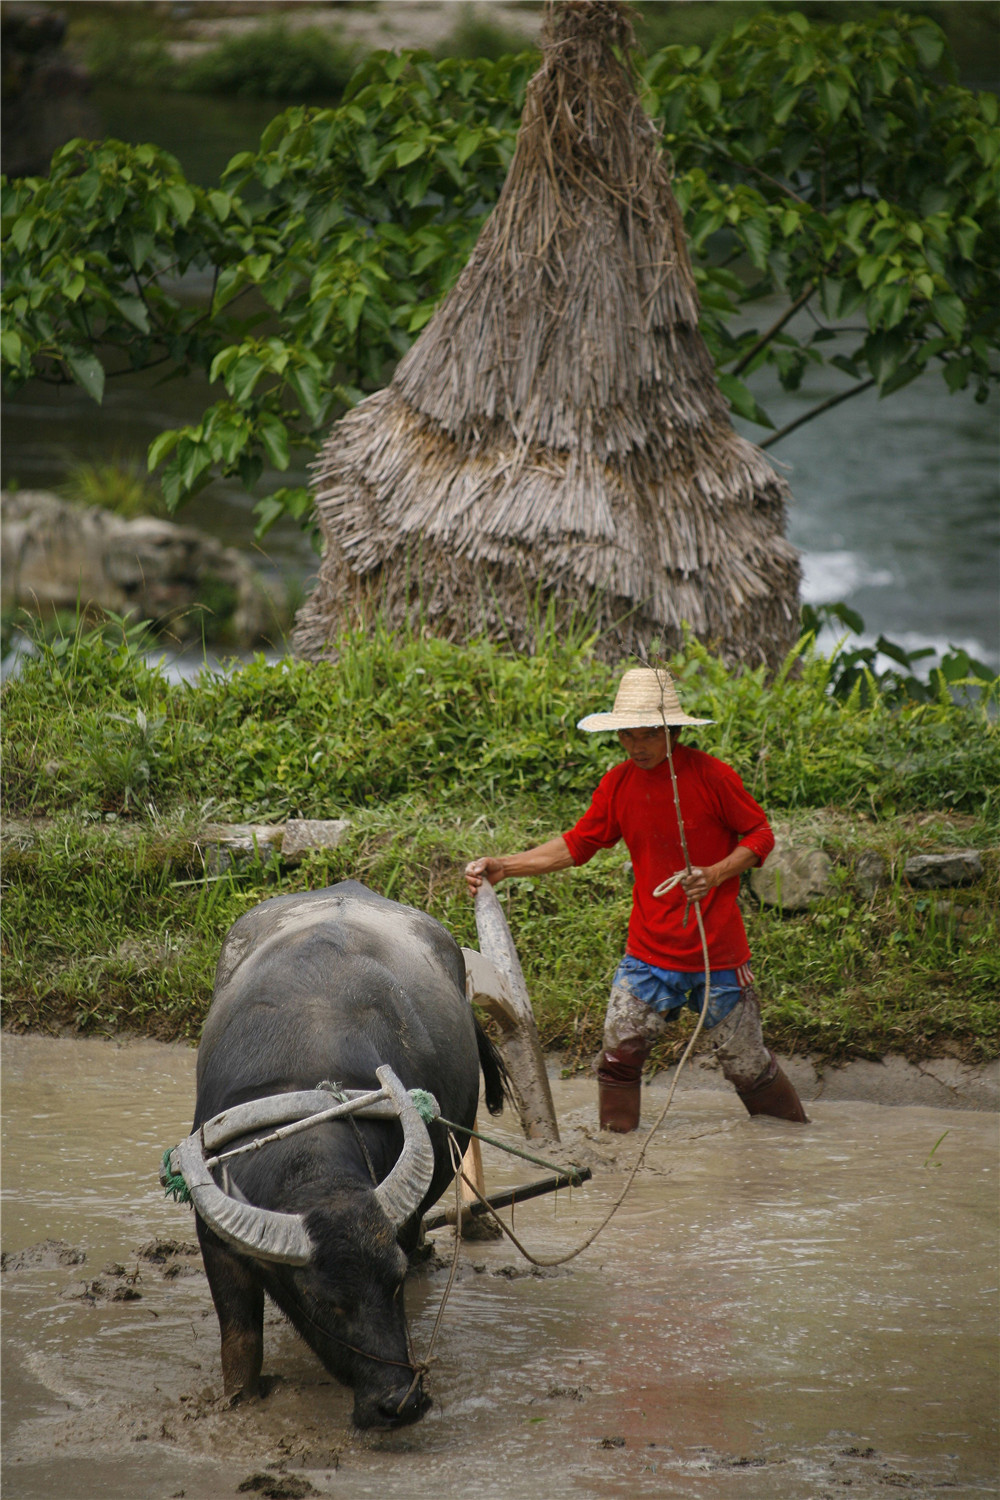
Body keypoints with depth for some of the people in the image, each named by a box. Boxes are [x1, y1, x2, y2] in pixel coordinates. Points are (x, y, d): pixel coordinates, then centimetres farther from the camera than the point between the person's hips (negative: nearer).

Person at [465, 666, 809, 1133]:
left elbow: (760, 835, -4)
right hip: (649, 951, 3)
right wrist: (504, 866, -2)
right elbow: (576, 845, 7)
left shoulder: (710, 775, -12)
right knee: (620, 1049, -4)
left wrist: (714, 875, -20)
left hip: (719, 952, -3)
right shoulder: (618, 783, 1)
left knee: (744, 1061, 5)